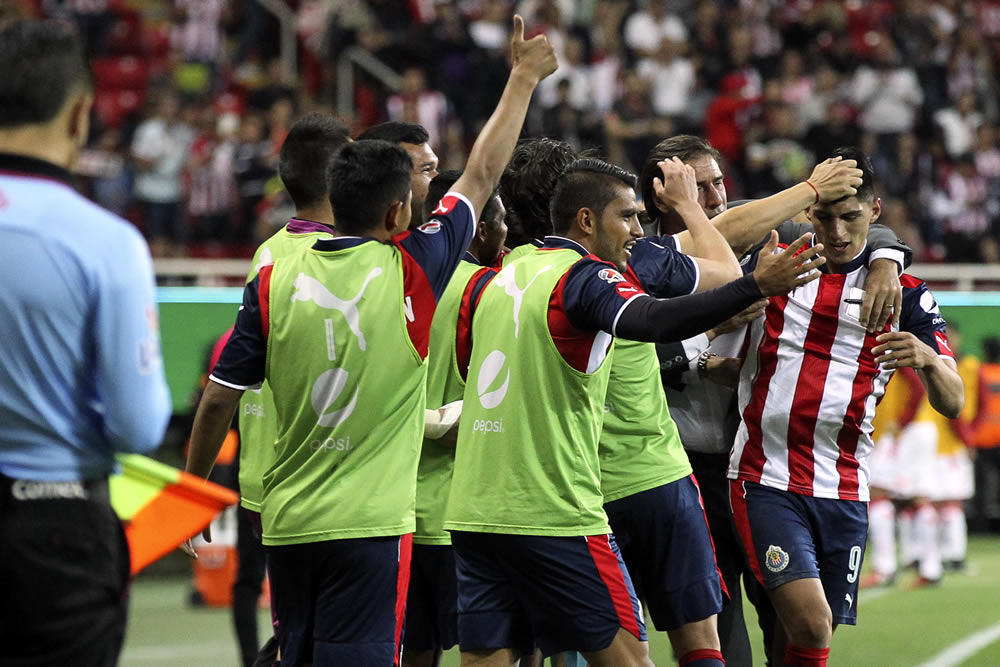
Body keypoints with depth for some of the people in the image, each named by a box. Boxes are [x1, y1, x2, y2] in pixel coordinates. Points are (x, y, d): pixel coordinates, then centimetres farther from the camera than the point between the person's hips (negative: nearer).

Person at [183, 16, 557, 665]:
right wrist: (525, 76, 19)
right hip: (369, 524, -4)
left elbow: (219, 400, 3)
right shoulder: (410, 272, -6)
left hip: (286, 521, 4)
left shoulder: (273, 282, 0)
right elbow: (481, 176, 7)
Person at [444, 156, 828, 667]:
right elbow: (653, 320, -29)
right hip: (553, 512, -8)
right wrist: (756, 287, -33)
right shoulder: (585, 276, -9)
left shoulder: (501, 279, 16)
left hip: (472, 511, 8)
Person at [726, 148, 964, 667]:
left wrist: (928, 359, -24)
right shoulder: (769, 262, 4)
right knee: (810, 623, -20)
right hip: (765, 481, -2)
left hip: (843, 493, 2)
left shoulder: (905, 295, 5)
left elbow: (951, 402, -1)